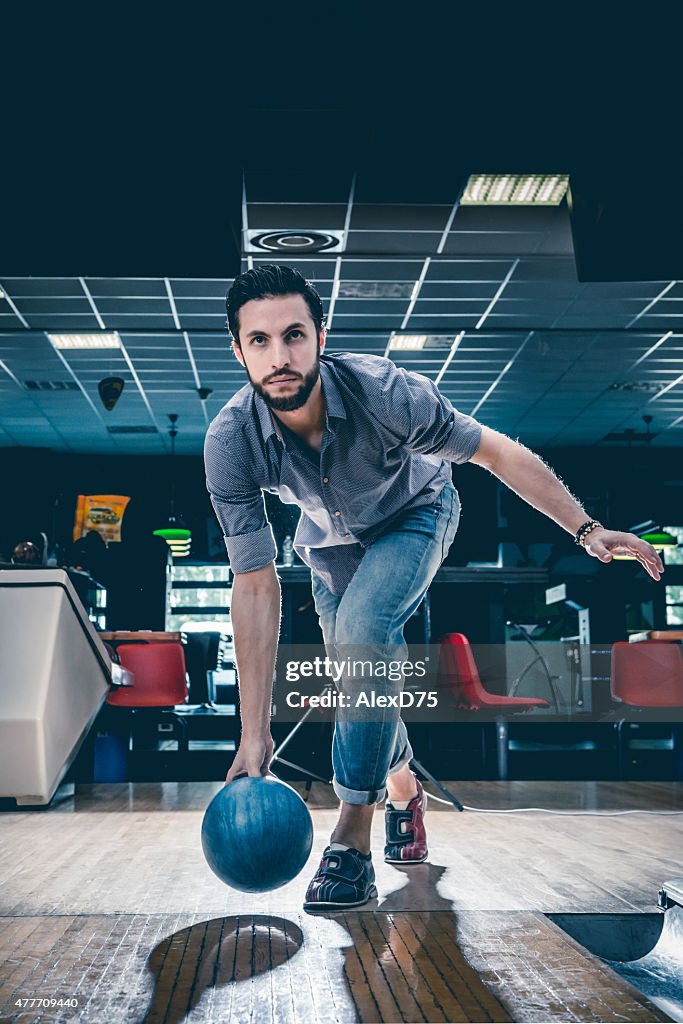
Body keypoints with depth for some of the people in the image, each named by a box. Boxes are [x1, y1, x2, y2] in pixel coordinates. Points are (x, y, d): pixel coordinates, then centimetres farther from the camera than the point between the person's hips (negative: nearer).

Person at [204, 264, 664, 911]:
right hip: (328, 536, 3)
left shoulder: (385, 392, -39)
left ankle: (353, 837, -21)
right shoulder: (230, 443, -32)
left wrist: (586, 529, -23)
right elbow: (255, 586, -29)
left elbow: (496, 452, -23)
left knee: (363, 627, -29)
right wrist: (255, 732, -30)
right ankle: (404, 791, 40)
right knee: (356, 673, 9)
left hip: (414, 514, -3)